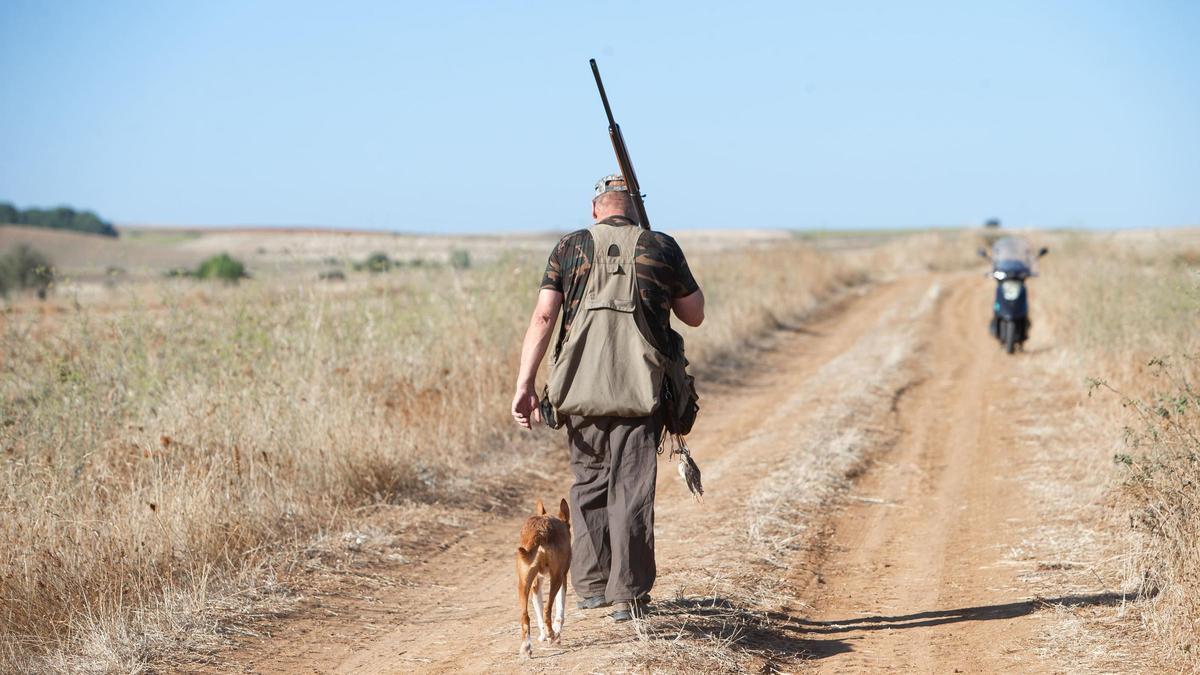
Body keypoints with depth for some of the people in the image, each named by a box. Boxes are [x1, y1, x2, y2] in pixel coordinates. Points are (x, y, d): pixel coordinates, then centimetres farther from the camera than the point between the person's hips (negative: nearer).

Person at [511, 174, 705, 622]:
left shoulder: (569, 249, 4)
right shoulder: (661, 248, 4)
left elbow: (543, 318, -4)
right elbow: (695, 315, 12)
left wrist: (524, 385, -5)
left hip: (581, 387, 1)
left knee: (589, 483, 17)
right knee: (631, 490, 3)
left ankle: (591, 585, 22)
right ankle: (627, 596, 3)